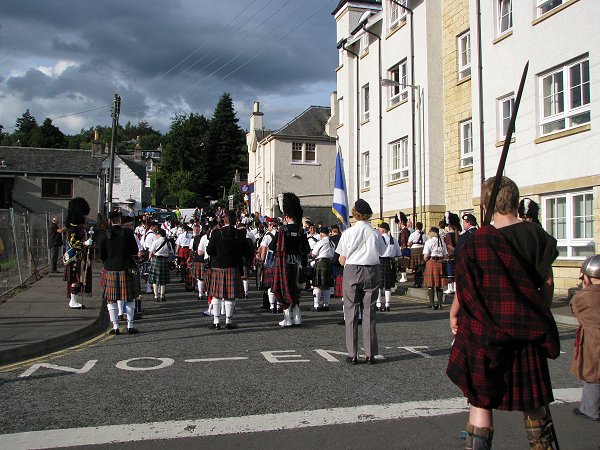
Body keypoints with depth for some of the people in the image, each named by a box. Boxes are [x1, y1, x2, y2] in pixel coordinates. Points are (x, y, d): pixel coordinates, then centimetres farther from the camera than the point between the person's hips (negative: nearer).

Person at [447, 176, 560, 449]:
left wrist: (454, 314, 7)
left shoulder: (477, 240, -12)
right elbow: (547, 282, 3)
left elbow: (464, 286, -9)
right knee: (533, 401, 18)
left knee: (481, 400, 7)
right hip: (529, 330, 3)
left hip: (486, 329, -3)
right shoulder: (535, 234, -2)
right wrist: (542, 315, 16)